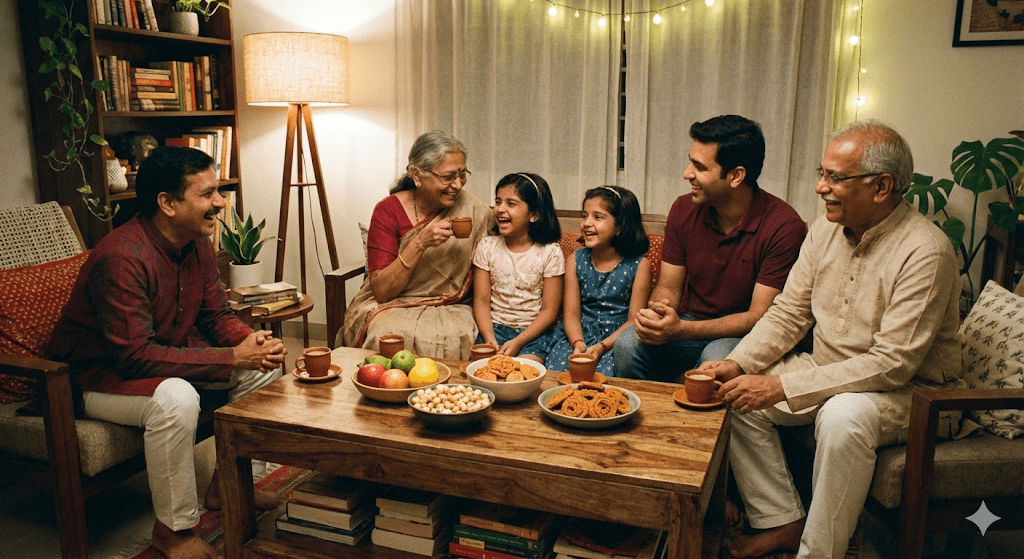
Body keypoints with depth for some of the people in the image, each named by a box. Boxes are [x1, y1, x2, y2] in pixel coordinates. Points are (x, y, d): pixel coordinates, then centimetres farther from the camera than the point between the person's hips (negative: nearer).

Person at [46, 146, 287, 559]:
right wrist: (232, 358, -35)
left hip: (161, 356, 9)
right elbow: (136, 355, -34)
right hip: (97, 376, -8)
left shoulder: (197, 243, -4)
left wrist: (253, 341, -21)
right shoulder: (122, 258, -31)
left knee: (262, 367, -2)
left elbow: (217, 317, 2)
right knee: (175, 398, -37)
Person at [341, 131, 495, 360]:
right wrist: (419, 244, -22)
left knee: (452, 339, -31)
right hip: (391, 308, 0)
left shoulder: (472, 209, -4)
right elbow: (381, 291, -12)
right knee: (392, 335, -32)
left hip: (450, 310, 1)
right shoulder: (389, 211, -6)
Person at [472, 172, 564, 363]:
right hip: (494, 327, 2)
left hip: (533, 332, -2)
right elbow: (481, 301, 1)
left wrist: (518, 342, -16)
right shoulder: (487, 247, 3)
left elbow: (549, 311, -5)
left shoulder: (550, 253, -5)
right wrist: (490, 339, -15)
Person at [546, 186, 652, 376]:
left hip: (616, 338, -2)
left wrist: (602, 346, -19)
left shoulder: (639, 265, -2)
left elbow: (634, 320, -5)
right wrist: (578, 344, -20)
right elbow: (571, 314, 1)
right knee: (554, 371, -23)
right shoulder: (575, 261, 7)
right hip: (577, 336, 3)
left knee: (603, 374, -30)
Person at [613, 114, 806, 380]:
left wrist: (681, 329, -29)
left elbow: (759, 318, -17)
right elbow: (668, 286, 4)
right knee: (628, 345, -25)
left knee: (717, 359, -36)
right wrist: (655, 313, -21)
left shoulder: (784, 226, -17)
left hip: (741, 336, -3)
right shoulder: (684, 209, -2)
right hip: (689, 324, 4)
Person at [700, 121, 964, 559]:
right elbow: (788, 314, 3)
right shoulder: (826, 230, -1)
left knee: (843, 416, -36)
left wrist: (783, 387, -30)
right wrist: (736, 364, -14)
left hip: (910, 391, -7)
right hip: (831, 374, 7)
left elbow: (892, 364, -27)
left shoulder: (925, 252, -23)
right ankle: (782, 522, 3)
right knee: (737, 396, -8)